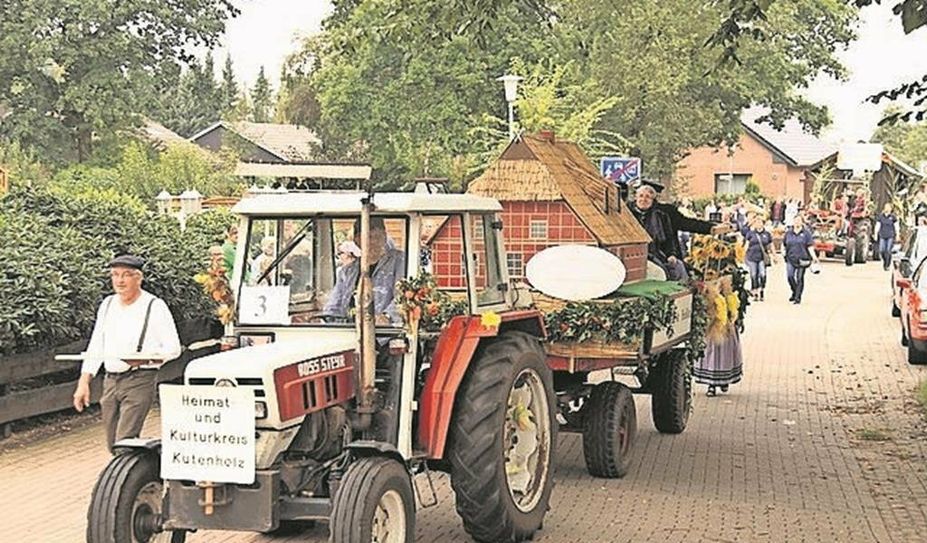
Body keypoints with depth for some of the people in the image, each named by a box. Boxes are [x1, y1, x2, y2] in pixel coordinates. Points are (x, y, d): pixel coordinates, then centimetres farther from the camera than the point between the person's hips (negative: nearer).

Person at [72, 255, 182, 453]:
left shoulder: (155, 306, -5)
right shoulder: (108, 305, 13)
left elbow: (173, 348, -6)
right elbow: (95, 347, 16)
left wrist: (146, 358, -23)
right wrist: (84, 383, 9)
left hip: (140, 380, -6)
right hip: (111, 380, 6)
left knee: (125, 443, -16)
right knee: (113, 445, 8)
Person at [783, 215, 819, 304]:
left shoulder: (806, 233, 0)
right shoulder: (788, 233, 9)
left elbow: (810, 246, -5)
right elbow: (784, 244, 19)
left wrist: (814, 256, -15)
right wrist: (784, 253, 11)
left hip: (802, 259, -2)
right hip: (791, 258, 2)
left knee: (799, 278, 0)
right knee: (790, 276, -11)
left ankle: (797, 297, 8)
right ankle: (794, 292, 13)